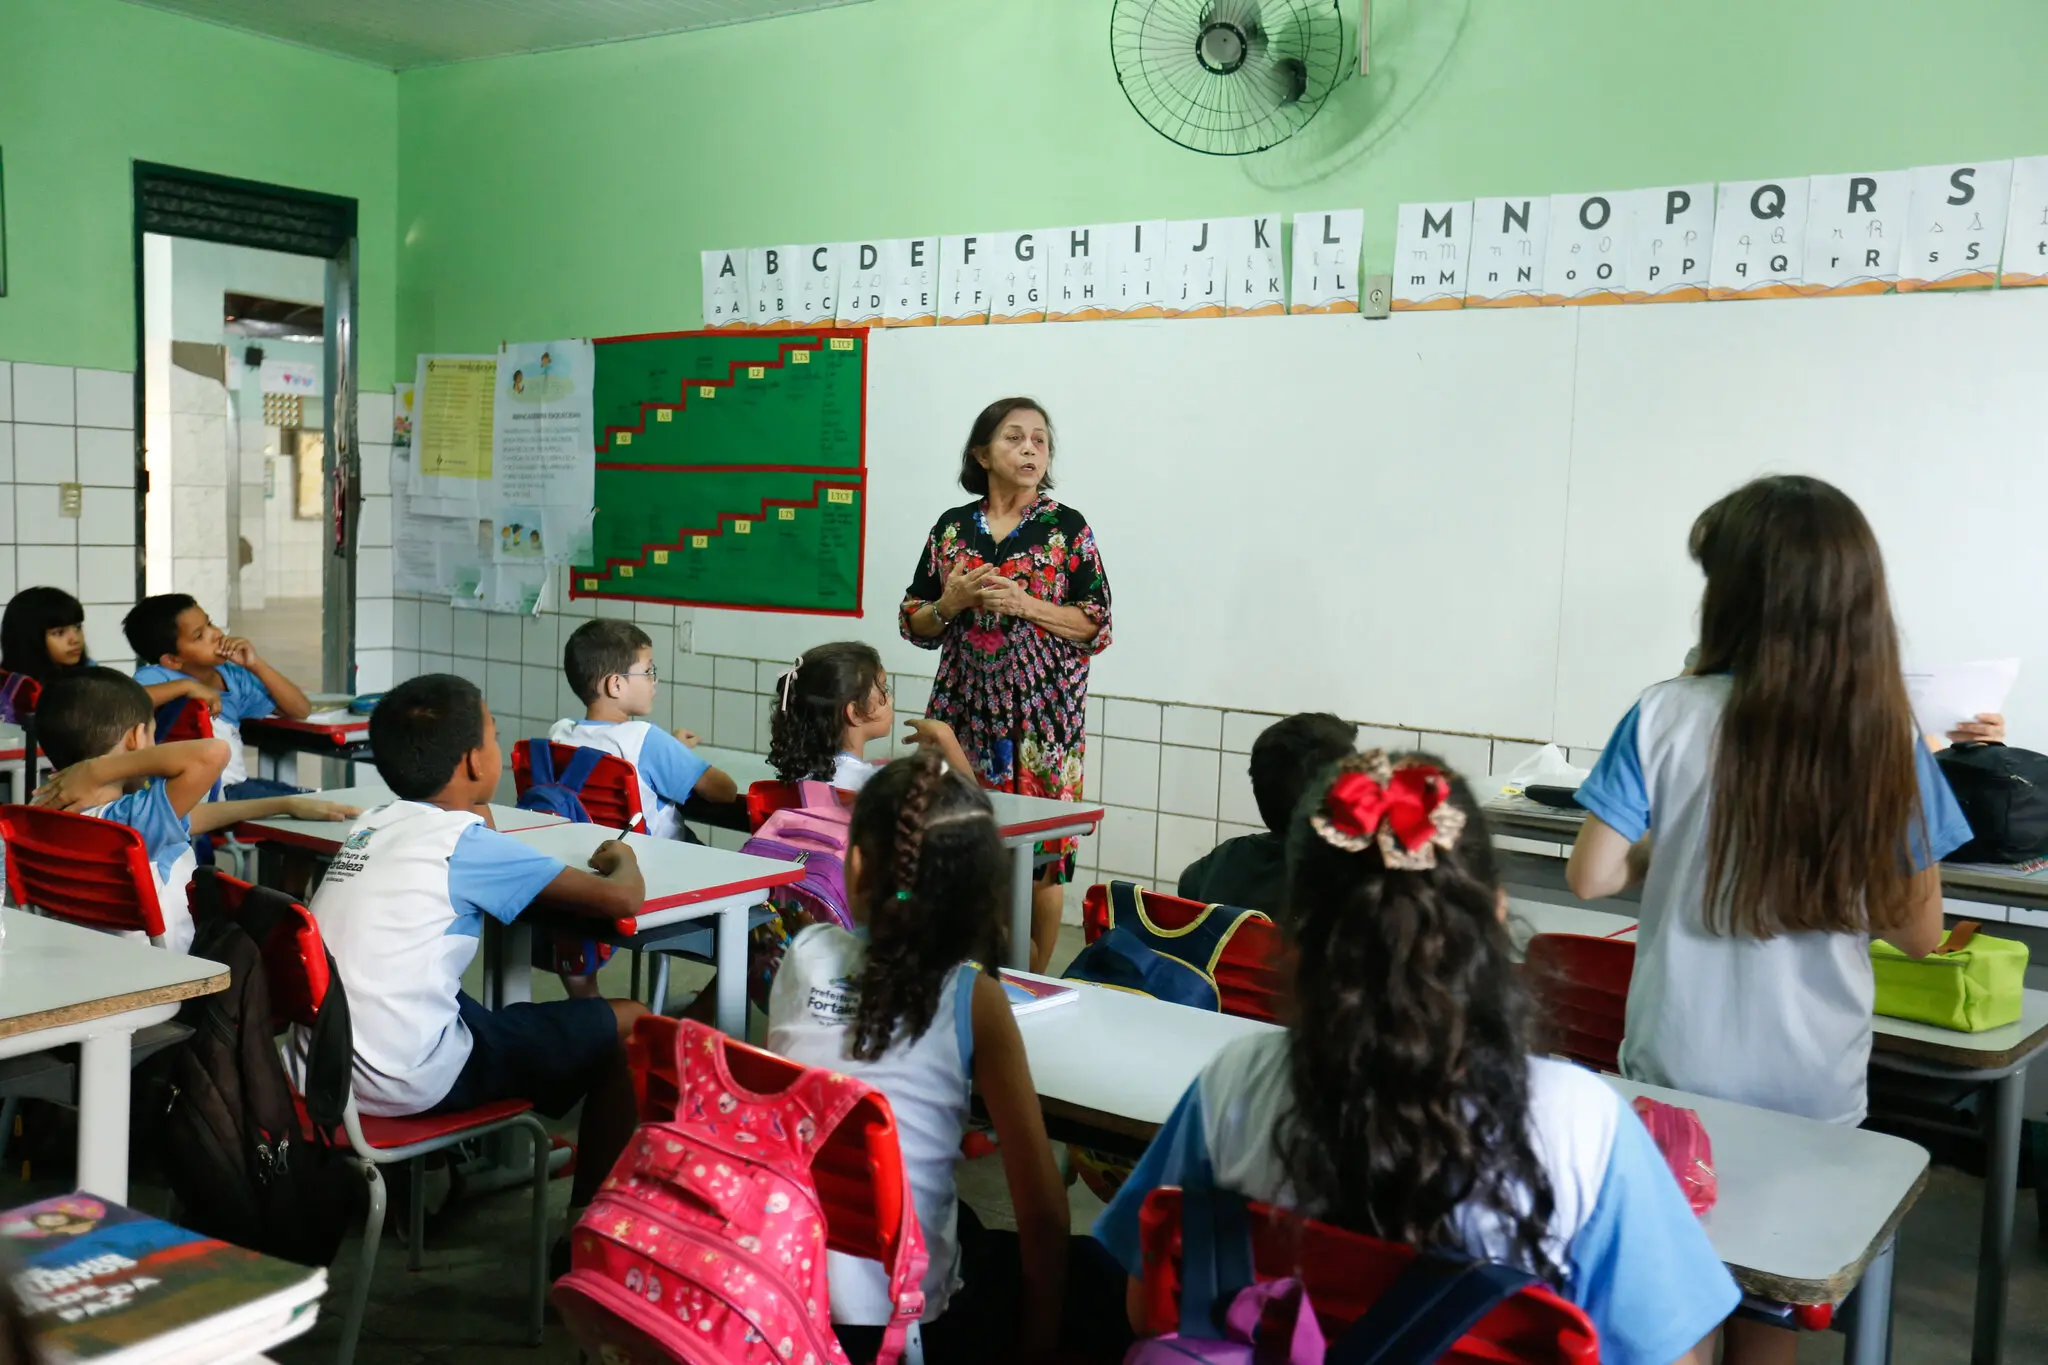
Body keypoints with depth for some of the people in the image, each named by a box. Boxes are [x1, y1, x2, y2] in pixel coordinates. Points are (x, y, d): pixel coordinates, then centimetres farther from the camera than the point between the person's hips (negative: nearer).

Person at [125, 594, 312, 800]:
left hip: (239, 785, 7)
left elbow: (301, 710, 12)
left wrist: (256, 665, 1)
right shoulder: (158, 677, -5)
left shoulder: (233, 677, 13)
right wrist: (185, 686, -21)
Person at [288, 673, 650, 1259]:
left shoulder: (373, 826, 8)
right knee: (627, 1021, 2)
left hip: (318, 1071, 8)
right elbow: (623, 898, -12)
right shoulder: (467, 842, -12)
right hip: (405, 1081, -8)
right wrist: (621, 858, 9)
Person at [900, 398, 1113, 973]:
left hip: (1041, 714, -2)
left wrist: (1024, 604, -15)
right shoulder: (951, 527, 8)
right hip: (963, 710, 2)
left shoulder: (1067, 529, 0)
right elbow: (915, 625, 11)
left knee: (1040, 848, -3)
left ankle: (1032, 981, 11)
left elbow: (1097, 627, -4)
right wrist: (952, 602, -9)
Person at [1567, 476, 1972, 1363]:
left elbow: (1591, 877, -9)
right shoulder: (1889, 743, -9)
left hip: (1676, 1073, -1)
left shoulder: (1665, 719, -14)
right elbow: (1919, 933, -2)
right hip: (1811, 1090, 1)